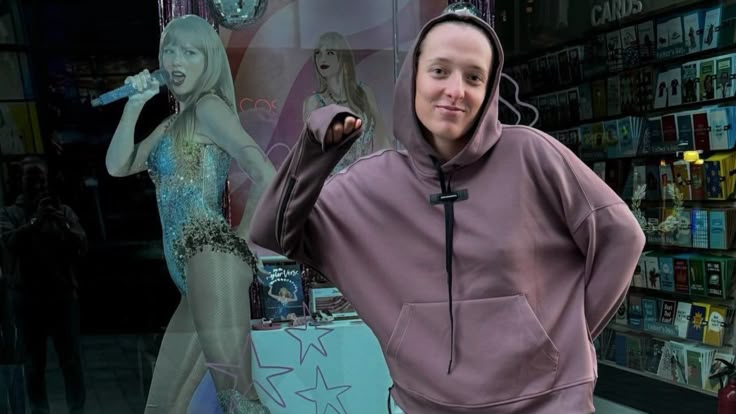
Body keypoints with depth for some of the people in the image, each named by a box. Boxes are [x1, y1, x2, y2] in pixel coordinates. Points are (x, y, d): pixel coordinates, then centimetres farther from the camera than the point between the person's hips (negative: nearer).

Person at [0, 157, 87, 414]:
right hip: (27, 300, 0)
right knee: (33, 363, 6)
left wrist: (61, 223, -19)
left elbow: (82, 246, -4)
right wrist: (36, 220, -24)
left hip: (63, 297, 0)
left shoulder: (64, 211, 6)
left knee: (72, 360, 3)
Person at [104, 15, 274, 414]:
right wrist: (135, 102, 13)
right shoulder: (172, 123, 27)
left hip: (212, 255, -9)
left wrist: (241, 240, -6)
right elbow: (117, 166, 20)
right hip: (194, 275, 10)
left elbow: (265, 174, -13)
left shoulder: (208, 106, 0)